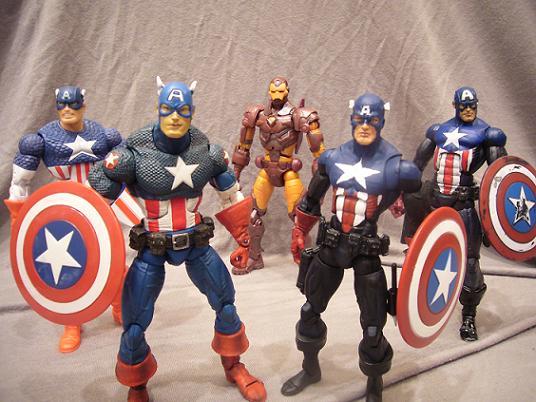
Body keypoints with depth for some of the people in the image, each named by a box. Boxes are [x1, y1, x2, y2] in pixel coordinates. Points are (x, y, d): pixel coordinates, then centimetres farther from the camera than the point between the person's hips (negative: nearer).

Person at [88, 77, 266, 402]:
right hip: (151, 248, -2)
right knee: (134, 325, 2)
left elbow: (231, 195, 8)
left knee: (226, 304, 12)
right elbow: (97, 193, -10)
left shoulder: (207, 151, -7)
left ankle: (234, 367, 41)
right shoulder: (134, 154, -17)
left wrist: (243, 232, 13)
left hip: (196, 242, 3)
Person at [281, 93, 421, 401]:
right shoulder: (333, 159, 0)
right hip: (330, 245, 4)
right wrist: (298, 236, 15)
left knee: (373, 327, 2)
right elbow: (311, 202, 12)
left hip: (367, 251, -4)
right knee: (310, 310, 17)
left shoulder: (395, 166, -11)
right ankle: (310, 369, 43)